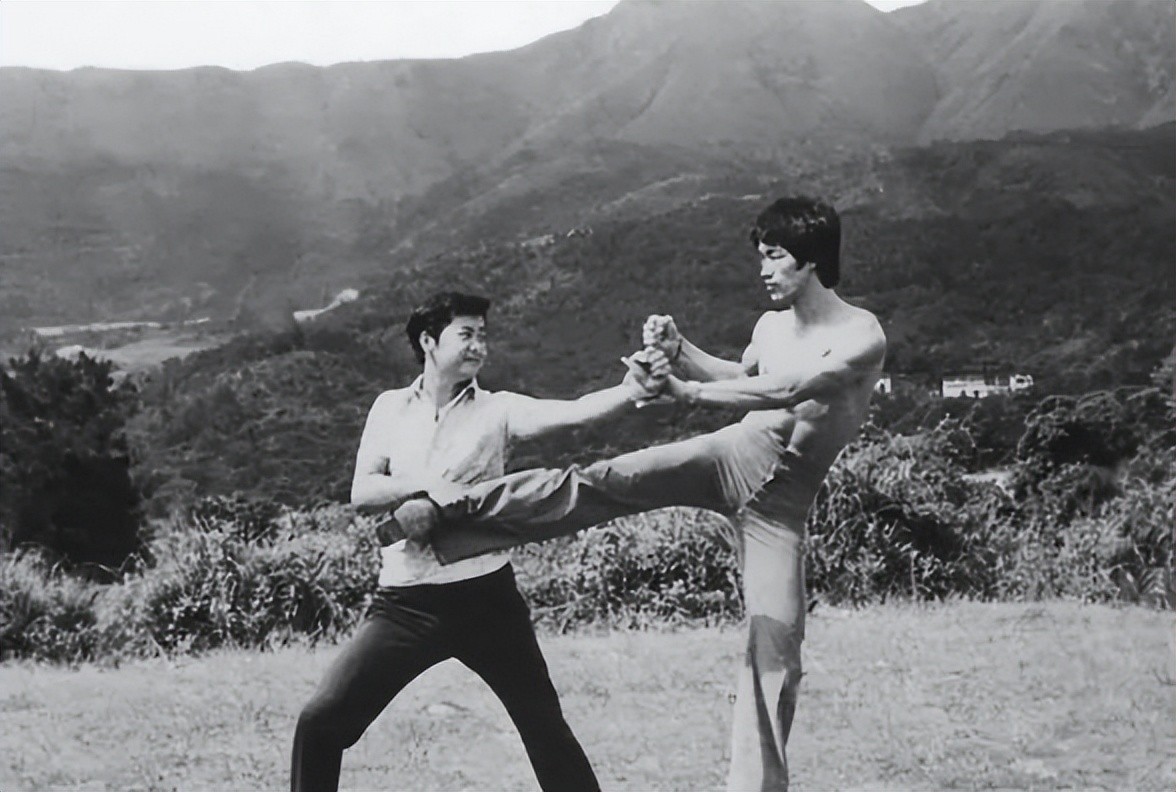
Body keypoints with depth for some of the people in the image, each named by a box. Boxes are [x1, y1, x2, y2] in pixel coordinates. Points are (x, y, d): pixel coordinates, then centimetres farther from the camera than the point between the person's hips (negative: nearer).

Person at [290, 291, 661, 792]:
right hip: (405, 604, 1)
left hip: (485, 598, -1)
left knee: (545, 728, 7)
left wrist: (633, 391, -30)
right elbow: (361, 493, -2)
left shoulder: (497, 409, 3)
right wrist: (425, 483, -18)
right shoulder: (391, 408, 8)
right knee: (321, 721, -7)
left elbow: (575, 412, -13)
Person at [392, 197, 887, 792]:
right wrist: (678, 352, 11)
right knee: (593, 485, -12)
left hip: (779, 497, -4)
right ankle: (441, 512, -13)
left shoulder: (862, 337, -14)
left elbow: (783, 392, -28)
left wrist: (685, 390, -31)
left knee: (775, 649, -6)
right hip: (732, 453, 4)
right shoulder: (771, 325, 6)